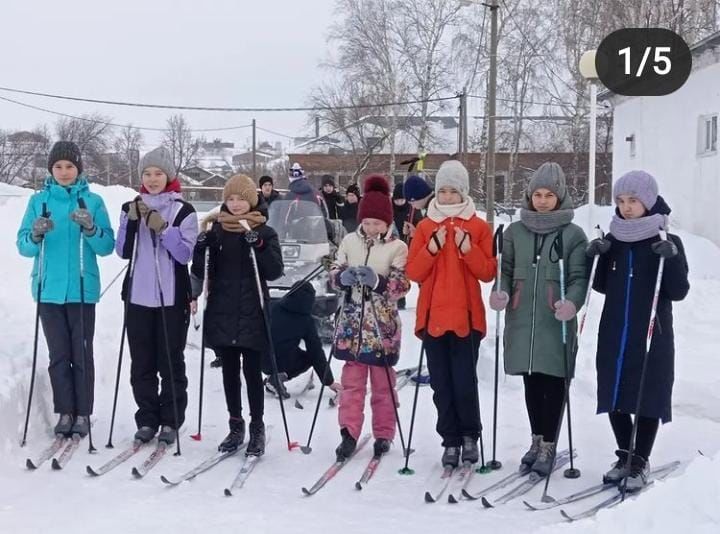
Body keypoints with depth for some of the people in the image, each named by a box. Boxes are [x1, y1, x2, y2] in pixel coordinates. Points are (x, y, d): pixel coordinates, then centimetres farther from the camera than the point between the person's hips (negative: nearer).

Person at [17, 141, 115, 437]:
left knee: (81, 353, 0)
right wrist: (36, 236, -19)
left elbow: (107, 246, -1)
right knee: (58, 354, 5)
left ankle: (83, 413, 8)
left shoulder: (93, 201, 3)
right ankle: (65, 412, 13)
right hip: (49, 289, 2)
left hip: (82, 289, -1)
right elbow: (23, 246, 3)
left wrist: (90, 228, -20)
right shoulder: (39, 200, 7)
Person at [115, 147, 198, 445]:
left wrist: (162, 227, -20)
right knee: (142, 363, 6)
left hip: (172, 297, -3)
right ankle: (147, 419, 15)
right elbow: (123, 252, 2)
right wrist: (132, 221, -12)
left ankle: (170, 422, 9)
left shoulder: (184, 211, 0)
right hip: (138, 296, 3)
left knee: (171, 362, 1)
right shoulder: (131, 208, 10)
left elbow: (185, 254, -9)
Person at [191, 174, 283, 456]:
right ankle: (235, 426, 21)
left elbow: (275, 271, -9)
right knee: (229, 372, 10)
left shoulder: (264, 232, 0)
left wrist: (257, 243, -21)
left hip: (252, 314, -3)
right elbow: (199, 268, 5)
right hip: (222, 313, 3)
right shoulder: (215, 229, 6)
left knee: (252, 372, 1)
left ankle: (257, 428, 12)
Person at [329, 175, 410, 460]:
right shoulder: (350, 241, 4)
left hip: (382, 325, -2)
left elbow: (401, 286, -11)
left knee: (382, 382, 9)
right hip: (353, 321, 2)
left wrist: (377, 281, -28)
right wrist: (344, 277, -15)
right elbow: (334, 273, 7)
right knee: (352, 380, 4)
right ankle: (349, 433, 10)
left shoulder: (397, 247, -6)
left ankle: (383, 435, 20)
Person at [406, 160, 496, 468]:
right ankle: (450, 440, 15)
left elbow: (488, 273, 0)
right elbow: (413, 273, 3)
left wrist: (468, 249, -14)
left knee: (465, 382, -6)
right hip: (433, 315, 2)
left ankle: (470, 435, 16)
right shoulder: (425, 227, 9)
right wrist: (432, 249, -11)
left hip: (466, 316, -2)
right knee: (442, 384, 5)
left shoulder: (479, 227, 5)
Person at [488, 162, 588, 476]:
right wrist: (501, 293, -8)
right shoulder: (515, 231, 10)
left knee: (553, 383, 1)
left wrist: (572, 302, -21)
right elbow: (506, 270, 12)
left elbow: (579, 277, -3)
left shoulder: (573, 234, 1)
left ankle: (548, 446, 13)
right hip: (521, 320, 3)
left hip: (556, 323, -3)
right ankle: (537, 440, 28)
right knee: (531, 383, 13)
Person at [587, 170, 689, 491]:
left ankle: (640, 463, 16)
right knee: (613, 396, 9)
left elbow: (679, 292, -8)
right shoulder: (613, 240, 6)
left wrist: (672, 258, -23)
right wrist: (596, 258, -3)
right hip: (613, 334, 4)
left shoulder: (666, 242, -5)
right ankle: (625, 457, 26)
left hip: (651, 336, -4)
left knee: (648, 398, 2)